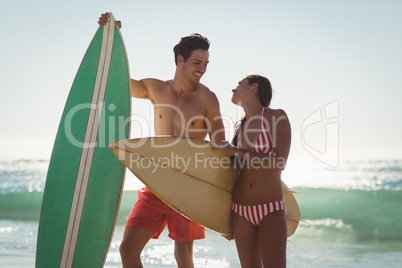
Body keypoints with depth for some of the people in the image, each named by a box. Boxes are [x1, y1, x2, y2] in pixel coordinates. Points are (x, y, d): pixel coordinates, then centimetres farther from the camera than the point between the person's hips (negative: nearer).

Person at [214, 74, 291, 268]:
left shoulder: (277, 117, -5)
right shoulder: (241, 127, 11)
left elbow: (279, 163, -16)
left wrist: (236, 151, -12)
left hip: (270, 210, -5)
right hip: (242, 211, 5)